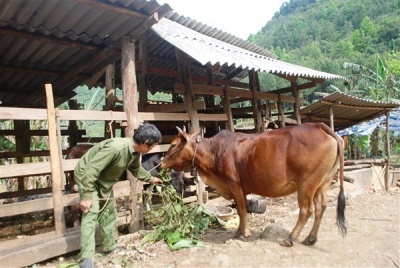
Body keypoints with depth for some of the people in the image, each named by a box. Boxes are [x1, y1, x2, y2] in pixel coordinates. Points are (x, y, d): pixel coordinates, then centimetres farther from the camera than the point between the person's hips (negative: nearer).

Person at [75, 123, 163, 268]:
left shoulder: (135, 153, -10)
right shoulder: (115, 147, -39)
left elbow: (136, 169, 13)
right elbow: (91, 170, -36)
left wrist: (151, 179, 23)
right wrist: (87, 196, -33)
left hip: (104, 180, 9)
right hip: (87, 176, -9)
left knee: (108, 212, 13)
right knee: (91, 214, -16)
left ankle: (109, 246, 28)